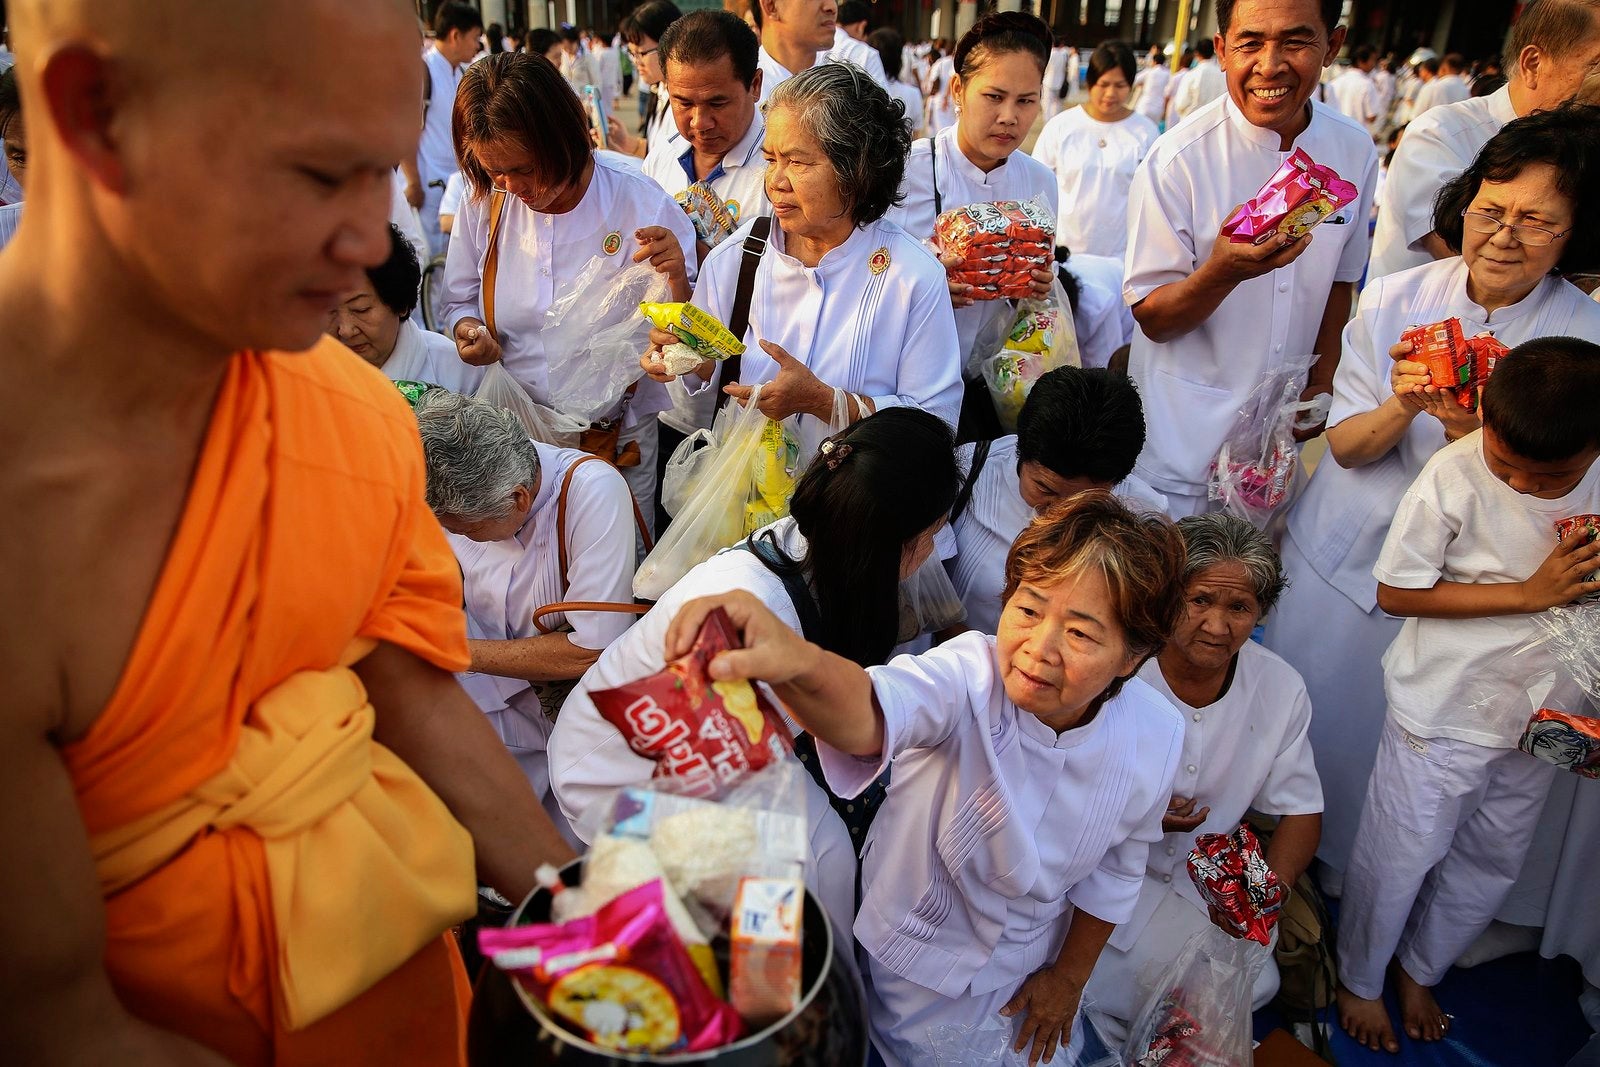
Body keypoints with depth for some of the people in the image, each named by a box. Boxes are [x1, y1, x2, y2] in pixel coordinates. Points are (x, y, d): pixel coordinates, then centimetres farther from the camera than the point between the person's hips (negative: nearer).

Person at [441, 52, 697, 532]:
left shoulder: (642, 206, -12)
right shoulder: (483, 206, -3)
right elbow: (460, 302, 13)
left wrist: (677, 279, -30)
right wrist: (466, 327, -10)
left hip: (619, 438, -2)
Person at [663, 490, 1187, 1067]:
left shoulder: (1154, 738, -22)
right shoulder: (969, 677, -35)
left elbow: (1116, 868, -3)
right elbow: (869, 713, -59)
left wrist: (1069, 976, 7)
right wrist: (796, 661, -81)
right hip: (918, 949, -2)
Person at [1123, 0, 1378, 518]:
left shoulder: (1355, 151, -3)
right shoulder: (1177, 159, -18)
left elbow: (1340, 278, 12)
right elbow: (1152, 318, -16)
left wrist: (1322, 381, 3)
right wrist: (1222, 271, -34)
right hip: (1182, 432, -4)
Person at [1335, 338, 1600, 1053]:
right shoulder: (1455, 477, -23)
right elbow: (1396, 593, -17)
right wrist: (1528, 594, -22)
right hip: (1443, 714, -4)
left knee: (1492, 863, 20)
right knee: (1400, 857, 9)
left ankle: (1420, 970, 45)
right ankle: (1359, 980, 36)